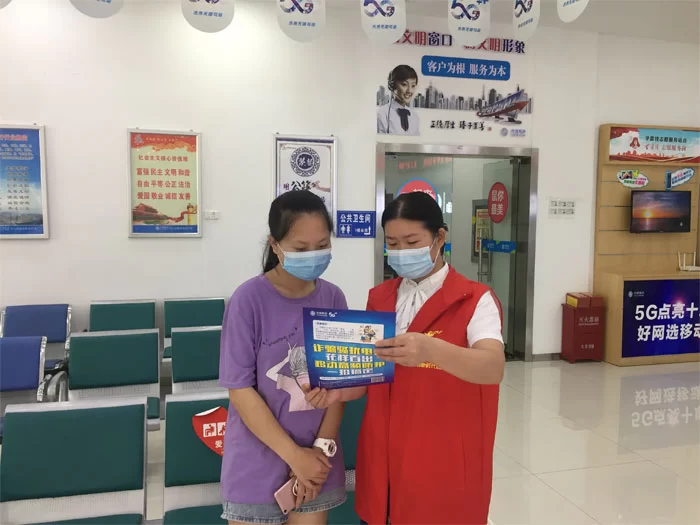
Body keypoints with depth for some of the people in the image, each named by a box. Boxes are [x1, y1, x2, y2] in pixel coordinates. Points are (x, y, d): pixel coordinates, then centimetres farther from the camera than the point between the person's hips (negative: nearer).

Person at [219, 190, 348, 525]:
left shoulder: (333, 298, -3)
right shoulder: (249, 299, -15)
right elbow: (240, 389, -14)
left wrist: (322, 447, -8)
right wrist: (294, 455, -13)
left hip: (317, 462, 3)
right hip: (257, 467, -3)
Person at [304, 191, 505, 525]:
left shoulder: (475, 300, -11)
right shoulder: (379, 299, 5)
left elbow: (493, 368, -27)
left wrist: (430, 350, -44)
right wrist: (338, 392, -10)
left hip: (443, 466, -4)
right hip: (384, 460, 5)